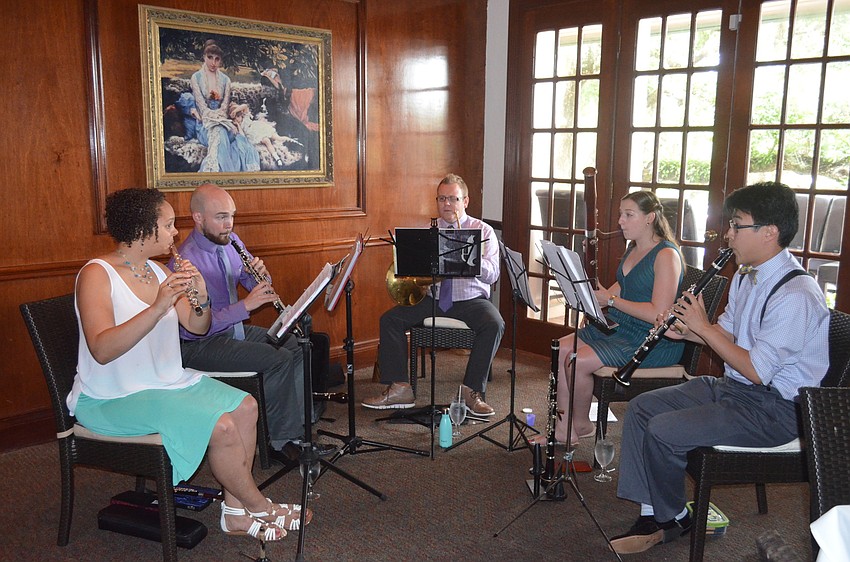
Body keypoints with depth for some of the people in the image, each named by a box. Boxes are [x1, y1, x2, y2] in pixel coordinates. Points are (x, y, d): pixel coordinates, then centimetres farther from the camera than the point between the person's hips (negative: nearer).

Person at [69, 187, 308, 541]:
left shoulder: (157, 271, 7)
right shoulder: (97, 274, -17)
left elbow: (197, 328, 5)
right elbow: (101, 350, -31)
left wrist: (201, 299, -16)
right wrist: (158, 307, -38)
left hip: (167, 381, 8)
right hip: (112, 399, -8)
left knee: (245, 407, -6)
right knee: (221, 426, -23)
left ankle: (235, 511, 2)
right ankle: (260, 507, 1)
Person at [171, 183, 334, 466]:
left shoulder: (231, 241, 4)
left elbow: (253, 284, 14)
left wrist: (261, 275, -10)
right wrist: (245, 305, -32)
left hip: (235, 329, 8)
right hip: (199, 345, -8)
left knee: (298, 348, -8)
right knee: (279, 360, -24)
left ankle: (295, 432, -3)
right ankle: (278, 440, -7)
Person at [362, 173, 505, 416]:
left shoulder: (483, 231, 4)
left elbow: (492, 275, -7)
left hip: (470, 298, -2)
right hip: (432, 297, 3)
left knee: (494, 324, -32)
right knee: (390, 319, -15)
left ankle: (473, 391, -20)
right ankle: (399, 389, -11)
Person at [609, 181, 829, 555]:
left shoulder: (797, 295, -24)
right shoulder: (746, 276, 8)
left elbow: (757, 370, -25)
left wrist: (703, 326, -18)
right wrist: (684, 331, -2)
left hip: (775, 408, -10)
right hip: (734, 386, 10)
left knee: (663, 431, -22)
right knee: (640, 408, 0)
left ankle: (674, 520, 6)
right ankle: (651, 515, 2)